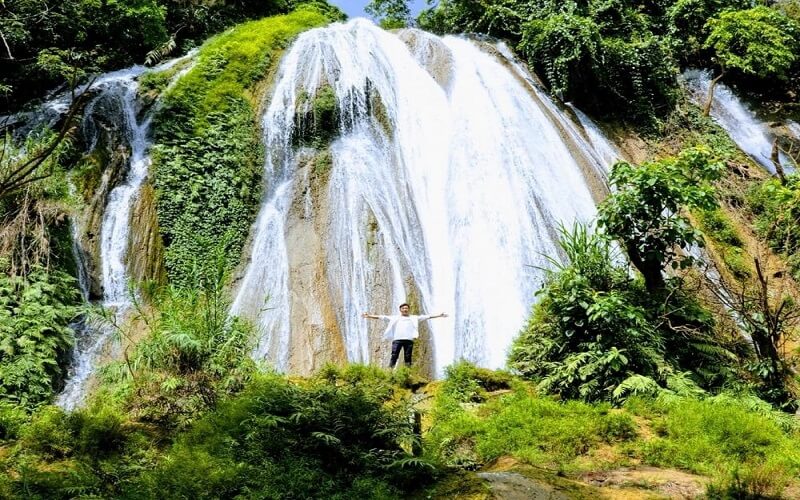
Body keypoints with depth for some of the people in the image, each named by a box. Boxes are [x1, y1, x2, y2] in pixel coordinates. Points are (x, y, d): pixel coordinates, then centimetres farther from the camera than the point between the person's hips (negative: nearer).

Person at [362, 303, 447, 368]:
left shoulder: (414, 318, 20)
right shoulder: (395, 318, 20)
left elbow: (427, 316, 16)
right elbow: (381, 317, 17)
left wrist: (439, 315, 10)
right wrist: (369, 316, 11)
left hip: (409, 340, 0)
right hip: (397, 339, 0)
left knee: (408, 357, -2)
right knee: (394, 356, -8)